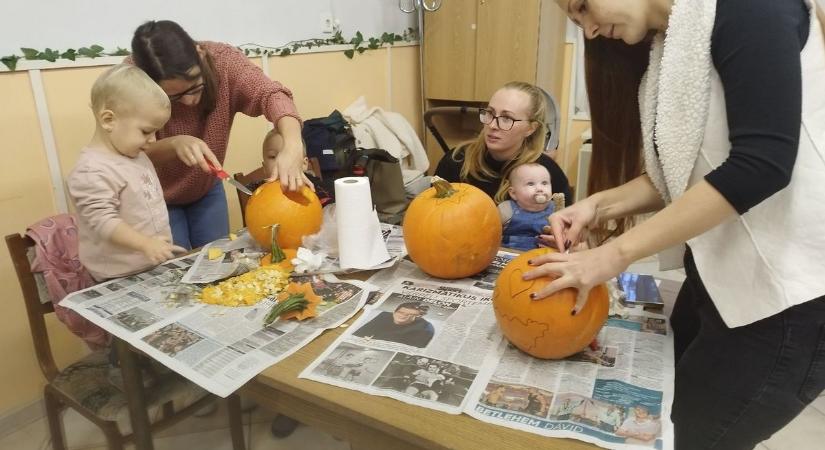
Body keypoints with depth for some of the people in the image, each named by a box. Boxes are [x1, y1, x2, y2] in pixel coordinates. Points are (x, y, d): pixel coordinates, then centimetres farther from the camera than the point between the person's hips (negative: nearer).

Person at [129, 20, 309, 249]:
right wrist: (173, 144, -43)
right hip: (156, 197, -2)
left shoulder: (221, 60, -25)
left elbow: (271, 93, -37)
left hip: (207, 190, 2)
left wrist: (292, 147, -56)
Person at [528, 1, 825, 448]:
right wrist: (599, 205, -6)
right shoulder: (662, 50, 11)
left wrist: (615, 253, -22)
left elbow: (763, 162, -24)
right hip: (720, 273, 8)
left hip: (789, 284, -7)